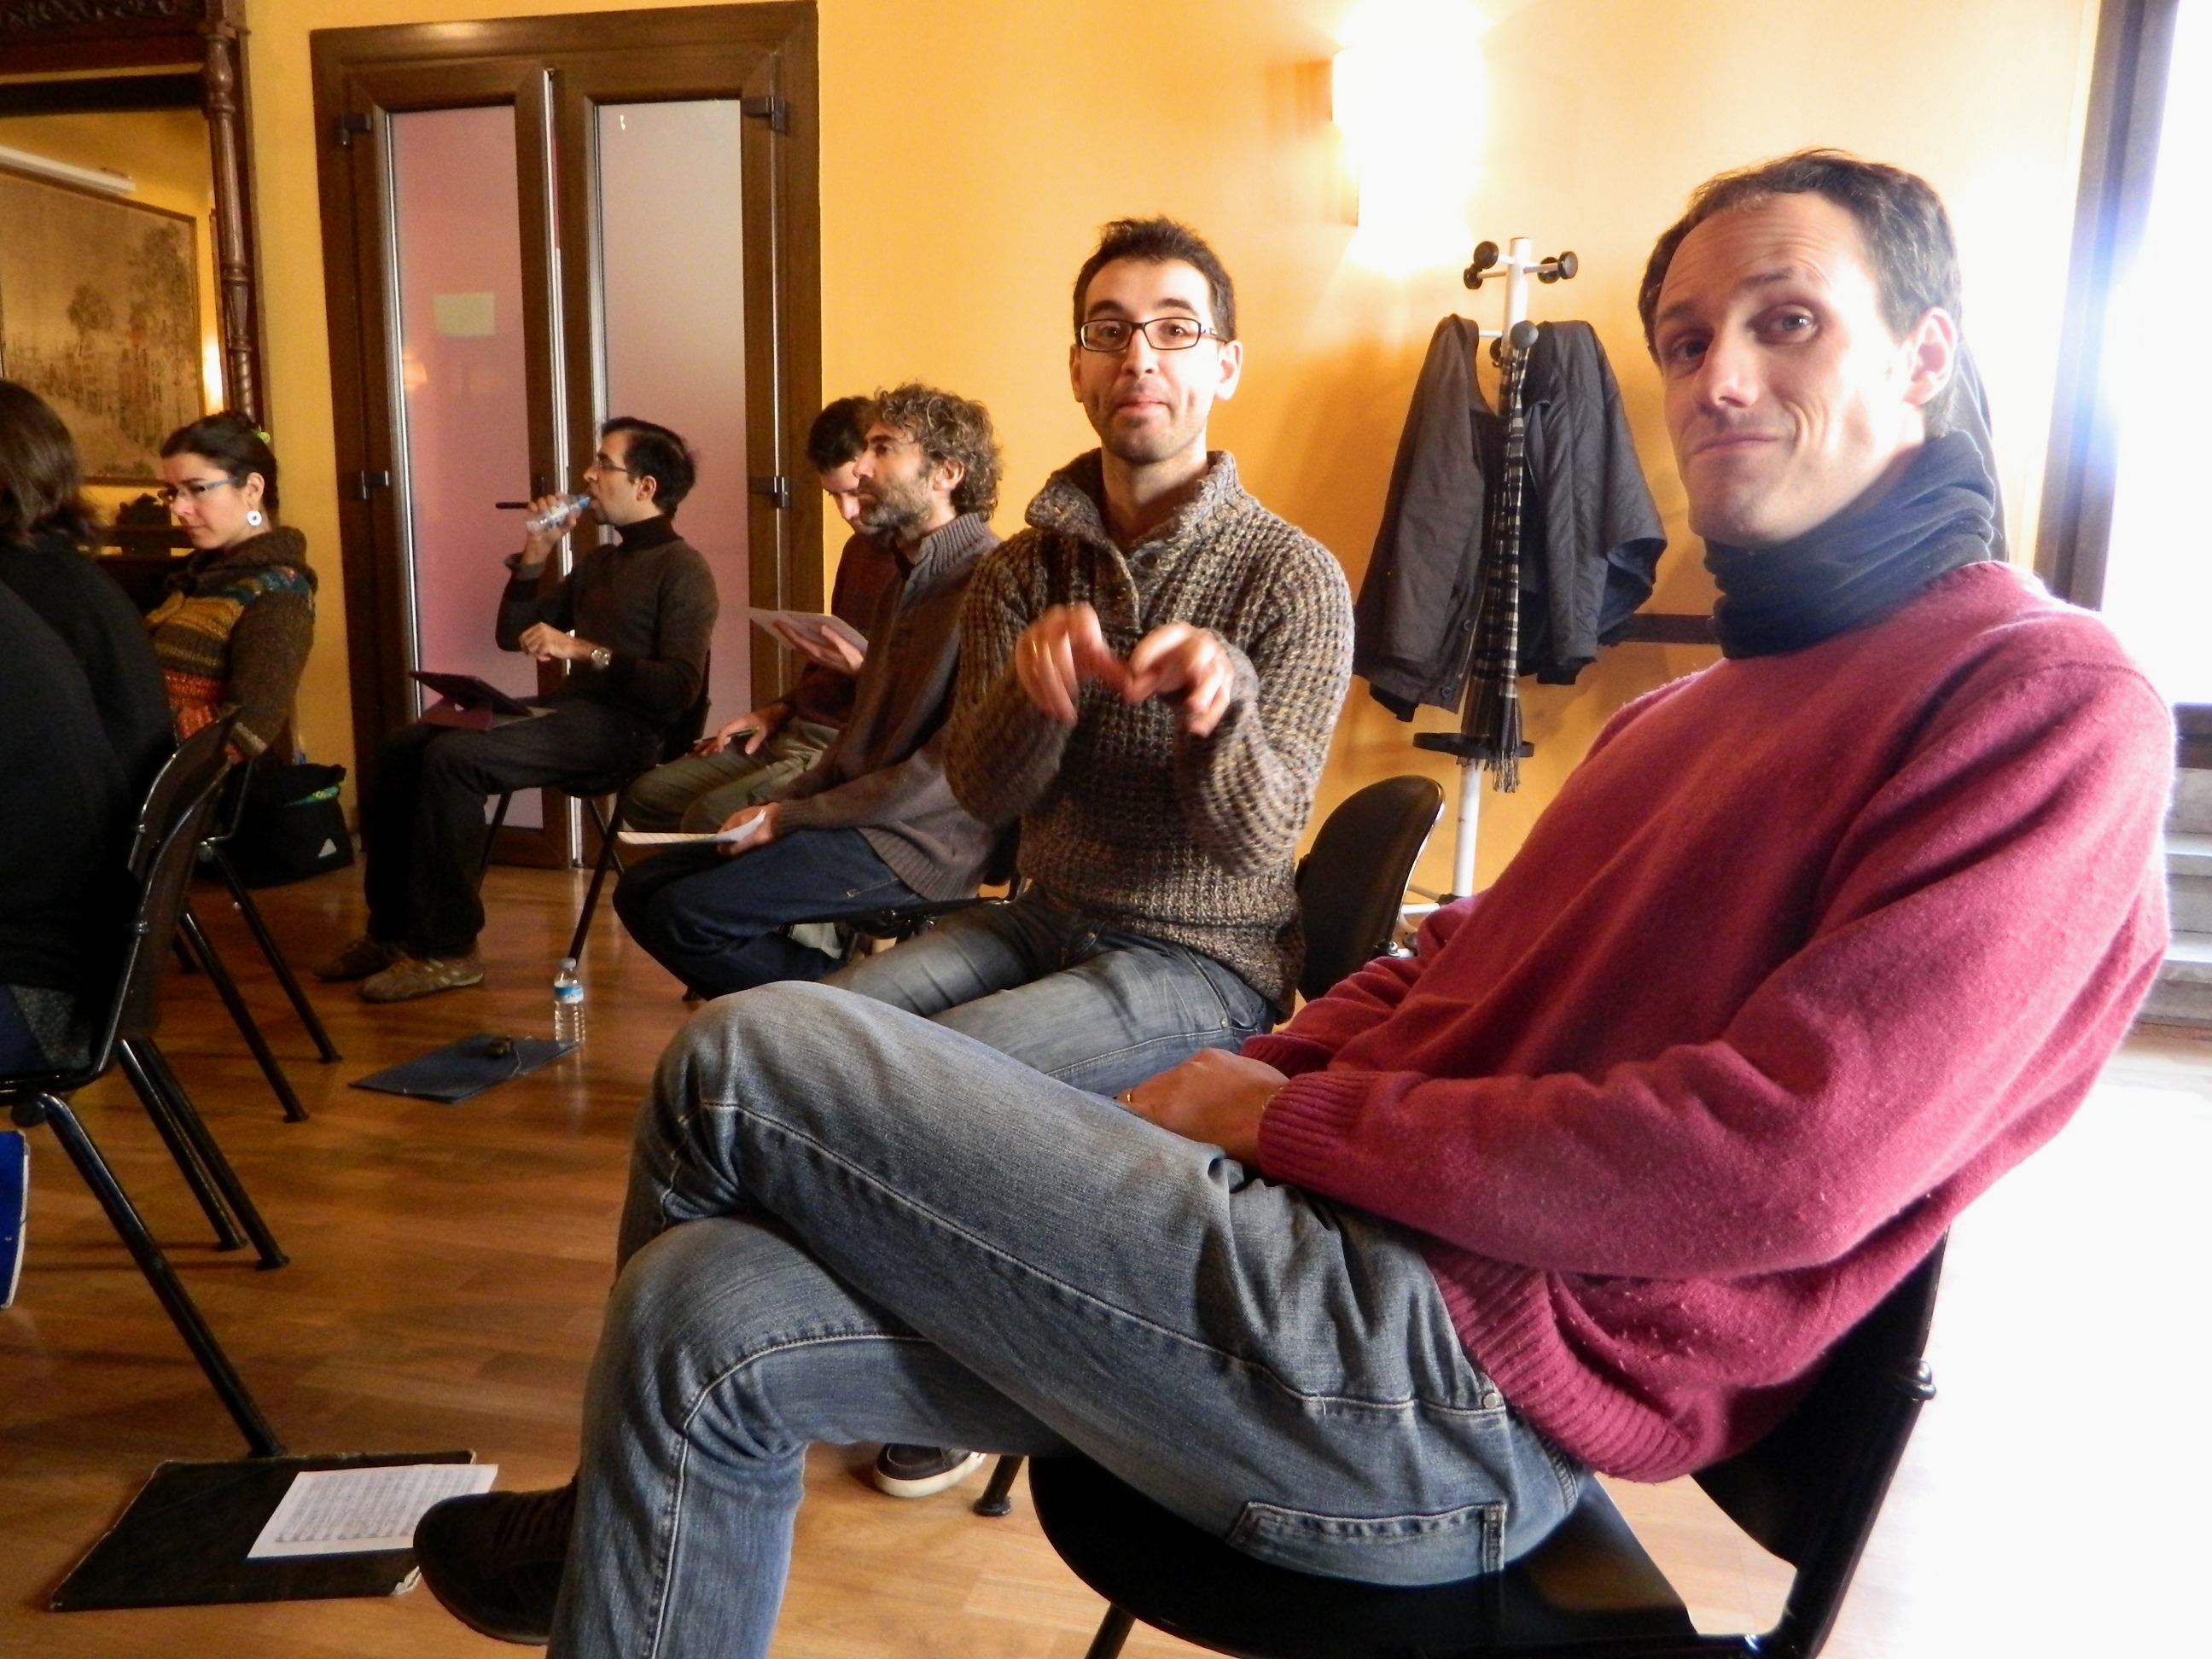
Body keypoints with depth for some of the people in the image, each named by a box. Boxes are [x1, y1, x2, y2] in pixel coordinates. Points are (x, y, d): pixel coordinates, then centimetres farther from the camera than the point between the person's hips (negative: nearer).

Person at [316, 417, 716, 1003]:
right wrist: (533, 556, 10)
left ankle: (446, 950, -17)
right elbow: (512, 635, 22)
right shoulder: (599, 562, 21)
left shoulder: (682, 571, -7)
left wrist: (585, 651, -22)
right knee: (402, 747, 0)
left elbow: (679, 689, -21)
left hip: (623, 728, -9)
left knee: (451, 757, -25)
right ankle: (392, 929, 7)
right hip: (571, 711, 9)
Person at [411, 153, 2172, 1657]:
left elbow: (1784, 1163, -20)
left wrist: (1291, 1122, -12)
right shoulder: (1698, 705, 22)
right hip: (1358, 1255, 8)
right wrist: (1234, 1083, 3)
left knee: (748, 1057, -7)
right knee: (703, 1314, 1)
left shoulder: (2045, 697, -7)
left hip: (1460, 1376, -8)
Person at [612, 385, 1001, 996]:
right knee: (643, 889, 3)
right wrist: (776, 807, 4)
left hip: (920, 837, -10)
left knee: (686, 915, -20)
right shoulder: (905, 583, 19)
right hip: (859, 817, 10)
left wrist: (793, 816, -13)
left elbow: (958, 762, -20)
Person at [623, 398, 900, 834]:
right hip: (796, 730, 10)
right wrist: (783, 707, 16)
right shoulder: (859, 547, 18)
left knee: (712, 816, -28)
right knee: (648, 796, 3)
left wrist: (859, 667, -25)